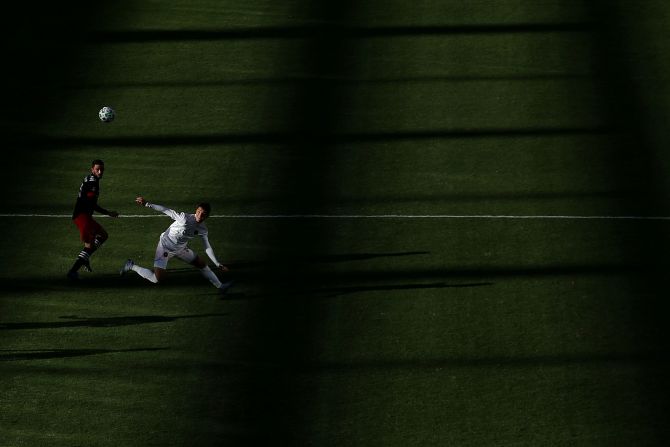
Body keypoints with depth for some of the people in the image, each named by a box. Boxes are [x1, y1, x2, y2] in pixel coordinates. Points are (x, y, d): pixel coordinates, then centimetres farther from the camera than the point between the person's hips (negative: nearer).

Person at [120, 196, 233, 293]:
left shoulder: (203, 229, -9)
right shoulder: (184, 218, -30)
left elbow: (207, 248, 1)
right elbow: (166, 210, -28)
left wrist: (218, 264, -2)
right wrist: (147, 204, -33)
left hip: (181, 249, 7)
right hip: (165, 247, -7)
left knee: (202, 264, 13)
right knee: (157, 279, -12)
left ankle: (220, 286, 30)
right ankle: (132, 266, 8)